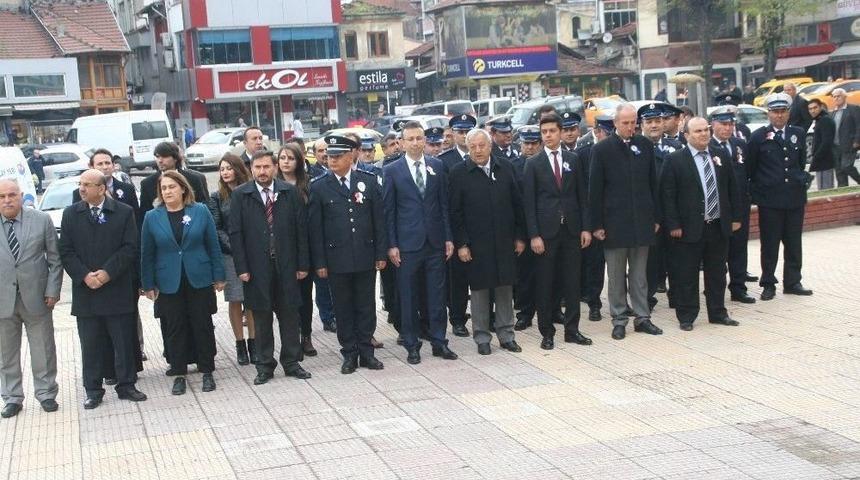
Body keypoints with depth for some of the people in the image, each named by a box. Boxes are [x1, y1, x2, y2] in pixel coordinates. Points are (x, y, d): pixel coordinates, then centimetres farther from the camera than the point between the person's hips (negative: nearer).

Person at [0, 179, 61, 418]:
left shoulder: (41, 220, -2)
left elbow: (55, 258, 1)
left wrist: (53, 290, -4)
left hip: (36, 297, 0)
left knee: (43, 350, 9)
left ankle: (46, 393, 24)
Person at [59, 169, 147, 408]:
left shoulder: (124, 212, -1)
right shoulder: (71, 214, 5)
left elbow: (130, 247, -5)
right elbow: (66, 251, 2)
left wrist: (108, 272, -15)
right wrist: (84, 275, -12)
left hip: (117, 289, -1)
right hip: (85, 290, 2)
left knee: (124, 341, 5)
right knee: (90, 344, 7)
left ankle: (126, 385, 17)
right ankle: (93, 390, 17)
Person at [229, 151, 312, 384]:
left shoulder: (290, 192, 3)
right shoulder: (240, 195, 0)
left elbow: (301, 229, 3)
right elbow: (235, 233, -1)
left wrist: (302, 264, -1)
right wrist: (242, 268, -7)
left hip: (286, 266, 1)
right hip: (257, 267, -1)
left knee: (290, 316, 7)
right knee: (261, 319, 6)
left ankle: (292, 362, 19)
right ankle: (265, 366, 16)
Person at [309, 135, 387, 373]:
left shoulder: (369, 181, 1)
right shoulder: (319, 187, -2)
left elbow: (379, 220, 4)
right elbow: (315, 228, -2)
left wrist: (381, 253, 0)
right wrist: (320, 262, -5)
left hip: (366, 257, 1)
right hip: (337, 260, -1)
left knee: (366, 306, 9)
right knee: (343, 309, 7)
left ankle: (366, 352, 19)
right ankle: (349, 354, 17)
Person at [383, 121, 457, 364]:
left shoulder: (437, 166, 5)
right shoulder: (391, 171, -2)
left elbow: (444, 204, 8)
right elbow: (388, 210, -1)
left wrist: (448, 238, 4)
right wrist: (391, 245, -6)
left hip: (435, 241, 2)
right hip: (407, 243, -2)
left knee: (437, 294, 7)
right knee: (407, 296, 5)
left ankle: (439, 341, 17)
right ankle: (411, 345, 15)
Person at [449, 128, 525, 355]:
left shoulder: (505, 168, 4)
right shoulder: (459, 173, -4)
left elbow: (517, 205, 7)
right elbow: (455, 212, -4)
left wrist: (520, 236, 5)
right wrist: (461, 244, -8)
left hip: (504, 241, 3)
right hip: (476, 244, -3)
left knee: (505, 288, 9)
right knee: (479, 290, 5)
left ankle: (506, 334, 20)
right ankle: (482, 338, 16)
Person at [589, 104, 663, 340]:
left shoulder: (645, 145, 5)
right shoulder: (601, 149, -4)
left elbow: (653, 183, 9)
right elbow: (595, 190, -4)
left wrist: (656, 217, 7)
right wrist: (597, 224, -7)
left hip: (641, 221, 3)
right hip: (614, 222, -3)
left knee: (640, 274, 10)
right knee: (616, 276, 5)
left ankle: (642, 317, 18)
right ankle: (619, 320, 13)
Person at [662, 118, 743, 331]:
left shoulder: (722, 155, 7)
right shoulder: (675, 160, -7)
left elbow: (732, 188, 11)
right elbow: (668, 195, -8)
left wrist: (736, 217, 7)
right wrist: (673, 225, -13)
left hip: (719, 226, 4)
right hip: (690, 228, -4)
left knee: (717, 273, 14)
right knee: (686, 274, 3)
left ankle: (718, 313, 26)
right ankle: (686, 317, 14)